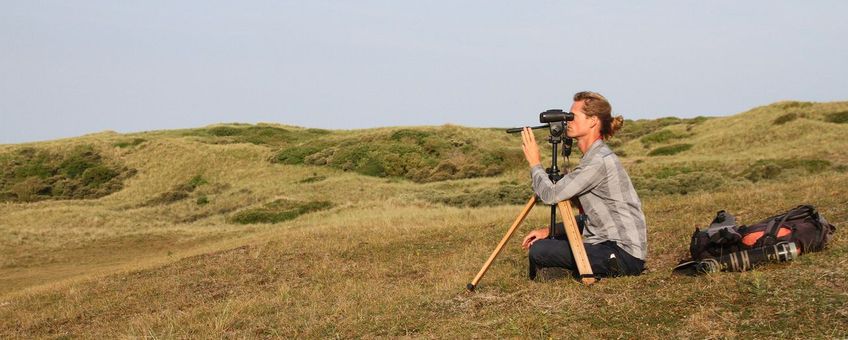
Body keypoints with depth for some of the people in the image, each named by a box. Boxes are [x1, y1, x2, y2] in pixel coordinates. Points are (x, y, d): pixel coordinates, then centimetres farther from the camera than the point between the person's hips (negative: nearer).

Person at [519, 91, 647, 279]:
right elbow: (589, 218, 17)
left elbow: (551, 195, -20)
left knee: (539, 251, -18)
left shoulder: (600, 160, -17)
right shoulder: (592, 158, 14)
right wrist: (549, 231, 6)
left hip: (624, 254, -10)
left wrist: (535, 163, -4)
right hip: (608, 245, 10)